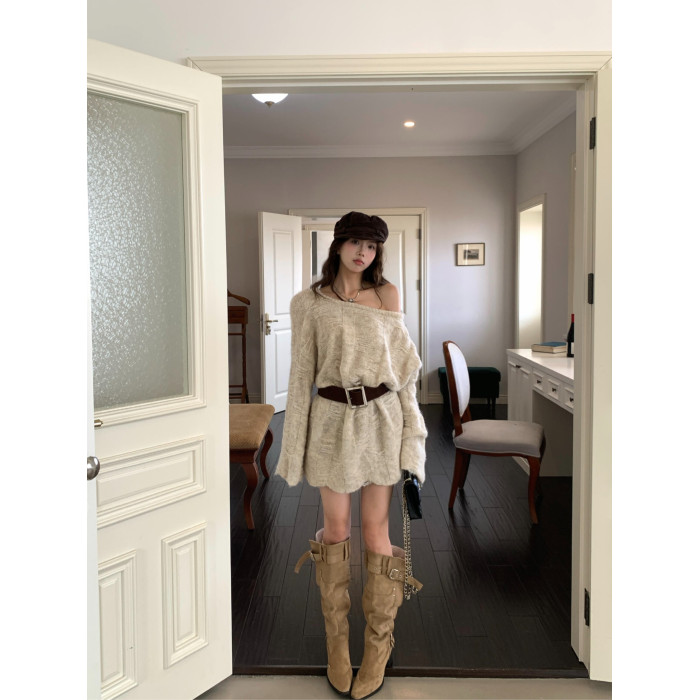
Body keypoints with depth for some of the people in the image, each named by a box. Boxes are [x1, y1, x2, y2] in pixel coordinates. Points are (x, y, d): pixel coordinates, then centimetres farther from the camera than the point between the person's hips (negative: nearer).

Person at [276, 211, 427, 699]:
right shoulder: (311, 303, 2)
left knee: (376, 527, 4)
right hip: (333, 418, 0)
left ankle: (379, 642, 20)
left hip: (380, 416, 0)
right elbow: (302, 371, 4)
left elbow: (403, 362, 8)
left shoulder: (388, 295, 5)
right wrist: (296, 443, 3)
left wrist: (410, 430, 4)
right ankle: (337, 637, 24)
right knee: (335, 527, 7)